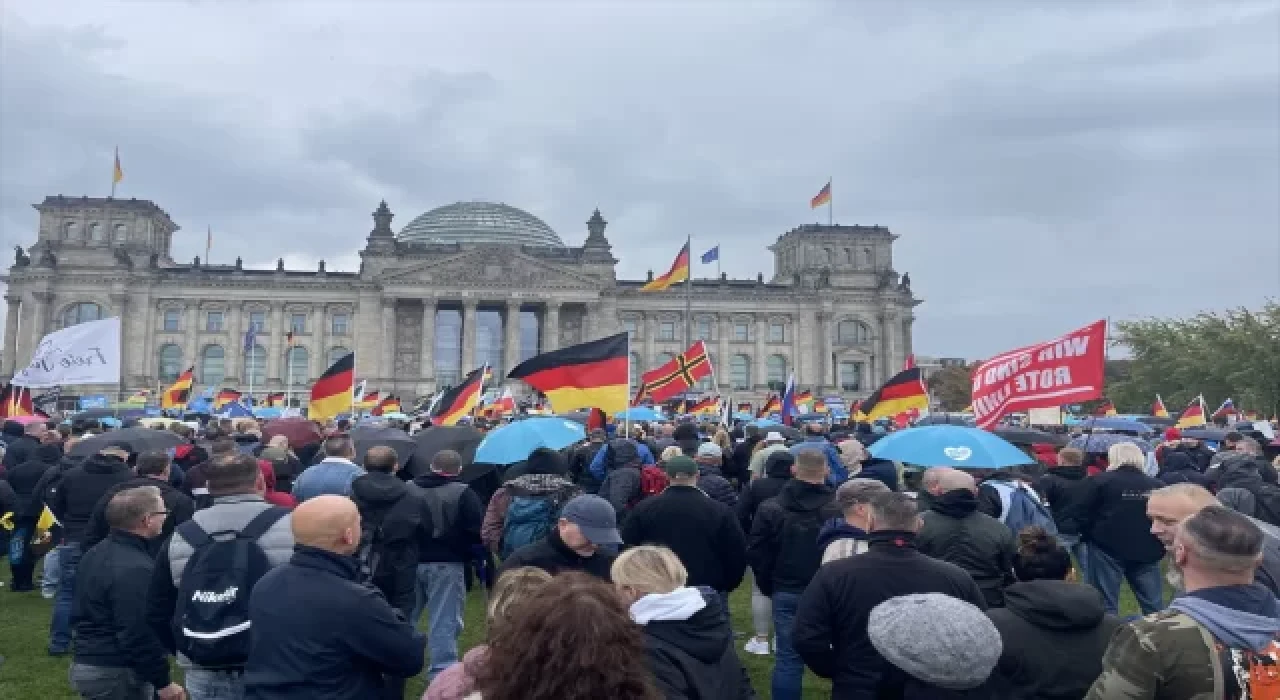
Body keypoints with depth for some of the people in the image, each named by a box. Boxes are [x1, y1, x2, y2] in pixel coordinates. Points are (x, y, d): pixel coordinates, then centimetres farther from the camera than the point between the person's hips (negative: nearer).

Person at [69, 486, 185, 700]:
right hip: (117, 673, -10)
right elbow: (141, 636, -25)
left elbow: (79, 613, 18)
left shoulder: (94, 554, 8)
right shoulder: (137, 569, -24)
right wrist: (162, 682, -18)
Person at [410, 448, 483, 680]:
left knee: (404, 618, 18)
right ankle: (441, 672, 2)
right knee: (444, 623, 0)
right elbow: (478, 531, -13)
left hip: (410, 562, 5)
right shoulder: (463, 494, -9)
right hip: (446, 565, -4)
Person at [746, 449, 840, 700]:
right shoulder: (840, 509, -12)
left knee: (787, 658, 7)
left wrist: (769, 587, 12)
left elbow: (755, 553, -1)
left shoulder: (770, 508, -5)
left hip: (786, 593, 1)